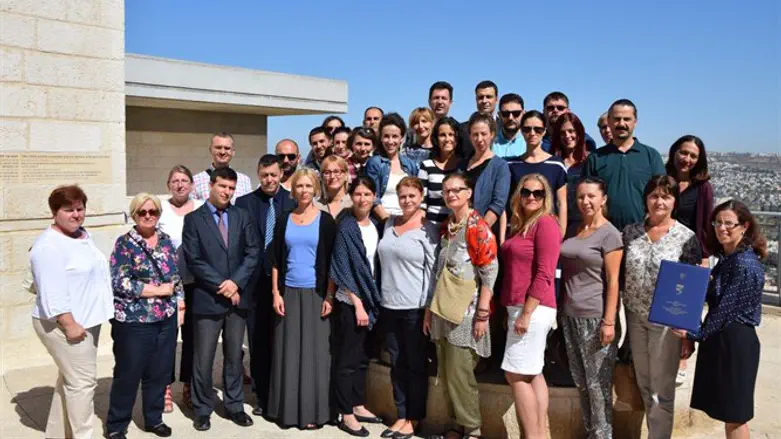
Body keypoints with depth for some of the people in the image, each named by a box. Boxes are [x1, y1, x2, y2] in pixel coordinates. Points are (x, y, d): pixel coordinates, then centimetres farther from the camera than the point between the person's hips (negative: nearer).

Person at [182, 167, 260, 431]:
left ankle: (234, 406, 25)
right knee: (203, 358, 5)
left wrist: (236, 282, -11)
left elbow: (253, 252, 1)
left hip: (238, 297, 3)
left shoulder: (242, 216, 7)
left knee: (234, 356, 13)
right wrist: (221, 286, -12)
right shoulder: (194, 219, -2)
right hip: (207, 299, -3)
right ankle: (202, 410, 20)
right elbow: (194, 261, -8)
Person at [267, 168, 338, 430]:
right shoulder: (284, 220, 6)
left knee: (314, 351, 2)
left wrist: (329, 296, -9)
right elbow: (276, 260, 7)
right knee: (288, 351, 7)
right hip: (289, 292, 3)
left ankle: (313, 411, 12)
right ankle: (288, 408, 18)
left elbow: (332, 261, -3)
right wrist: (276, 293, -1)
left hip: (315, 294, -2)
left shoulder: (325, 221, -2)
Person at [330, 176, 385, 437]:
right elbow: (343, 269, -15)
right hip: (350, 302, -6)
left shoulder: (376, 225, 6)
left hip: (371, 300, 6)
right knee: (348, 358, 2)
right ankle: (346, 415, 12)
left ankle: (358, 406, 27)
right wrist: (357, 304, -17)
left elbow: (376, 263, 11)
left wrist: (372, 301, 5)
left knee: (363, 357, 15)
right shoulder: (346, 227, -12)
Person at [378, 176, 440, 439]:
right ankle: (401, 415, 24)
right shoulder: (389, 224, 9)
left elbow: (433, 270, -8)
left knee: (416, 364, 6)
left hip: (415, 307, -5)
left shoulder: (428, 230, -6)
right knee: (396, 363, 12)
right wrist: (378, 298, 13)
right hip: (389, 305, 5)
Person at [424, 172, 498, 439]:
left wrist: (482, 314, -16)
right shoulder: (445, 227, 13)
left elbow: (490, 272, -12)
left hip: (465, 312, -6)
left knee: (459, 374, -4)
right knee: (446, 375, 10)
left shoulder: (478, 227, -8)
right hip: (443, 310, 7)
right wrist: (430, 309, 14)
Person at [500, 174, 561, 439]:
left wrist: (526, 313, -20)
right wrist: (515, 311, 15)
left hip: (533, 309, -9)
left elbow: (544, 274, -18)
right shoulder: (520, 225, 16)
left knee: (516, 374, -6)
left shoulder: (546, 223, -11)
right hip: (519, 307, 9)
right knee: (532, 374, 11)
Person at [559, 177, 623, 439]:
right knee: (580, 380, 13)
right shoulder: (573, 231, 11)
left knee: (597, 382, 1)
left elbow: (613, 282, -11)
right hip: (570, 315, 6)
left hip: (595, 318, -6)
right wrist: (562, 309, 11)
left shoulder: (609, 234, -8)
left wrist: (609, 321, -16)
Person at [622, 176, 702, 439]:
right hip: (635, 318, 4)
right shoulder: (631, 232, 3)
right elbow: (621, 276, 8)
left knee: (661, 388, 5)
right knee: (643, 385, 17)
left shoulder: (687, 238, -8)